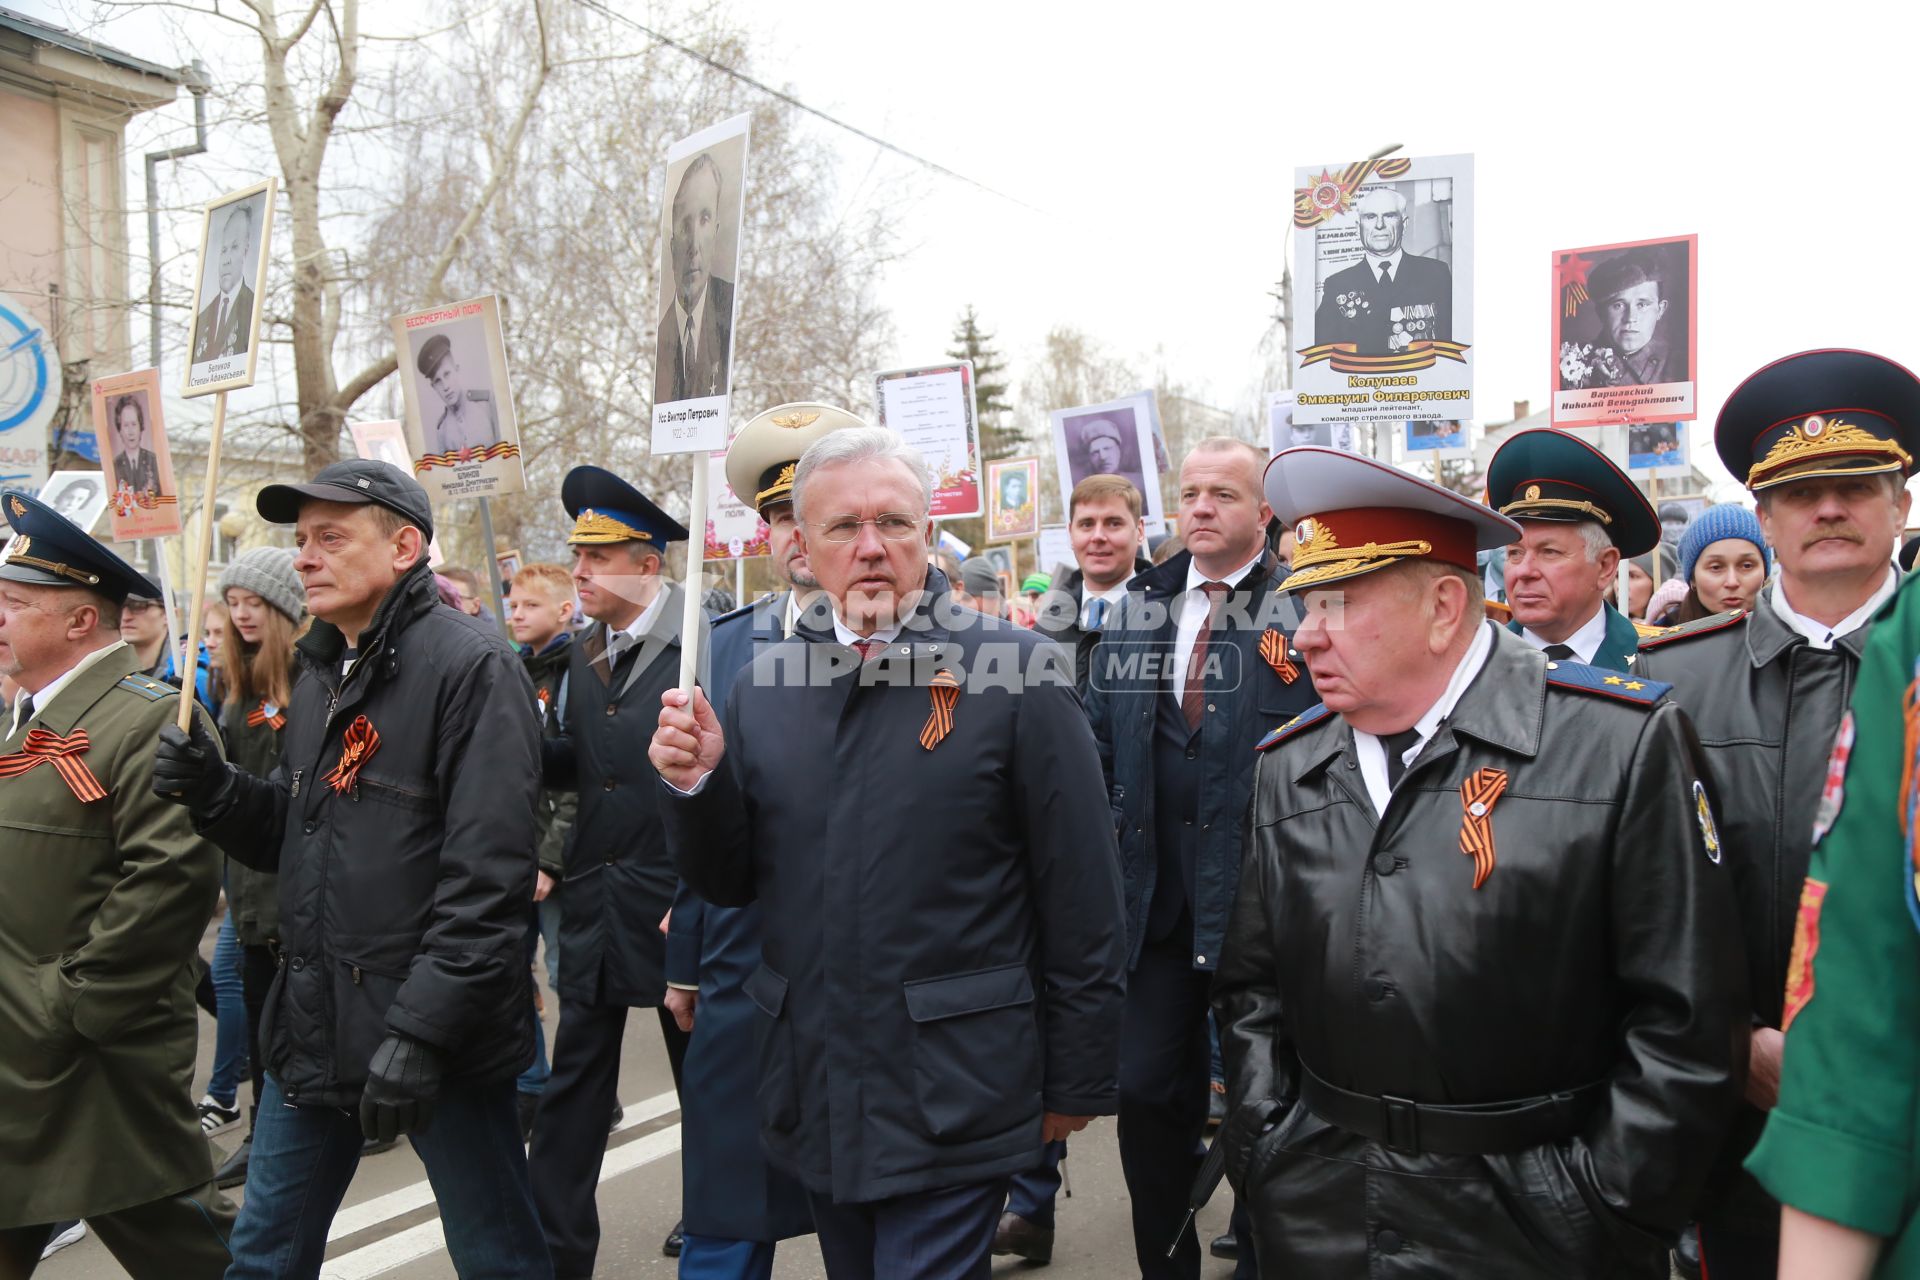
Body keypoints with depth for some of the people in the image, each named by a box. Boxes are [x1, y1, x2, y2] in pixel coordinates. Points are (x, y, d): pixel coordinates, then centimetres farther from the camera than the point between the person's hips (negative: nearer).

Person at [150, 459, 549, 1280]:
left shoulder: (470, 666, -15)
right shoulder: (320, 672, 12)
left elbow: (486, 874, -20)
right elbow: (295, 836, 16)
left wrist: (422, 1029, -22)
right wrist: (211, 789, -2)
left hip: (438, 1034, -7)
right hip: (314, 1028, 8)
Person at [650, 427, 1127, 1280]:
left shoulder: (1017, 675, -11)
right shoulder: (761, 690, 3)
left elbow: (1082, 901, -9)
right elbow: (727, 882, 7)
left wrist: (1077, 1082, -5)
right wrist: (695, 783, -12)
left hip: (953, 1099, -5)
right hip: (813, 1096, 5)